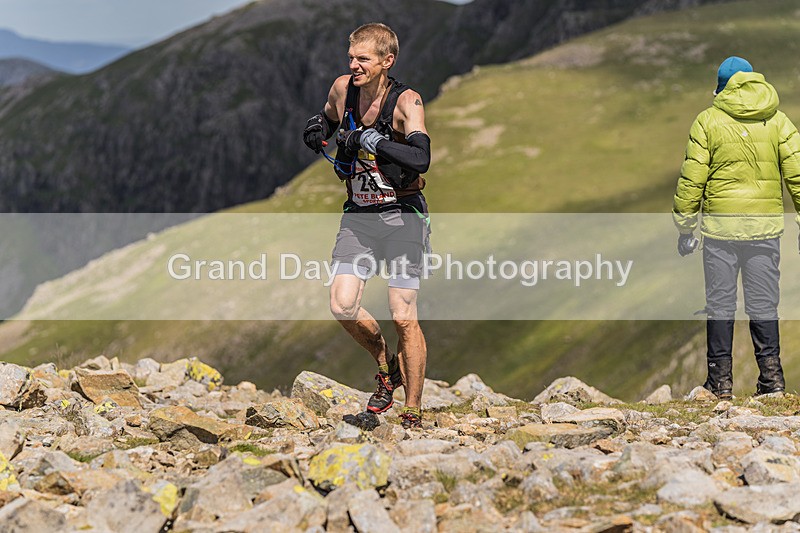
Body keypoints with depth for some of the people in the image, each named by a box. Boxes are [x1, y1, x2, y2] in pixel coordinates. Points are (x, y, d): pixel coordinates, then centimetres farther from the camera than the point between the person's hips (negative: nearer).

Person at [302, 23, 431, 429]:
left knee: (403, 318, -8)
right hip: (358, 215, 5)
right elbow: (329, 119, 23)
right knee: (342, 307, -10)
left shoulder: (406, 101, -16)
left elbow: (420, 158, -31)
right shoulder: (343, 88, 0)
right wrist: (318, 128, 0)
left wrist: (368, 139, -33)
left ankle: (413, 414, 7)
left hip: (401, 216, -5)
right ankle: (386, 365, 19)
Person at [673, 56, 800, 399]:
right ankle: (771, 376, 6)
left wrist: (685, 227, 4)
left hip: (720, 227, -2)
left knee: (720, 304, 6)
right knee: (763, 304, 8)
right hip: (766, 226, 2)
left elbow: (692, 179, -3)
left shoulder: (707, 122, -2)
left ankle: (720, 380, 9)